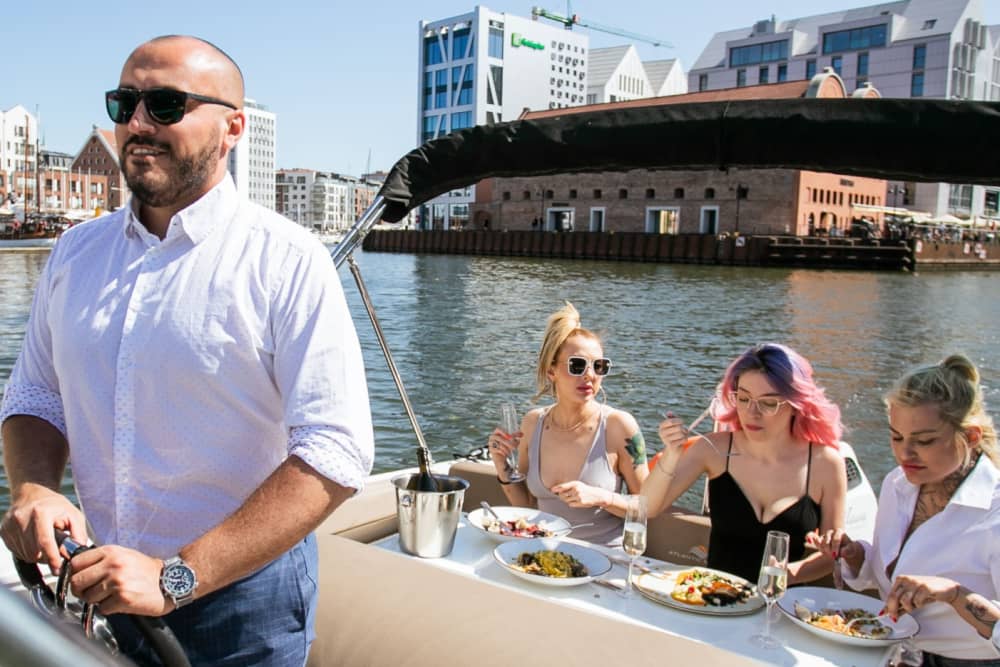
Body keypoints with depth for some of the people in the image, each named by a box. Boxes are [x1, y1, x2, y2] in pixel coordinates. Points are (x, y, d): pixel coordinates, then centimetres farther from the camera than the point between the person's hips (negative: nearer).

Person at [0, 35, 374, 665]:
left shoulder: (288, 260, -15)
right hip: (99, 589, 5)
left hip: (240, 599, -4)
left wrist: (177, 578, -23)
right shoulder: (76, 252, 3)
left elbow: (335, 453, -21)